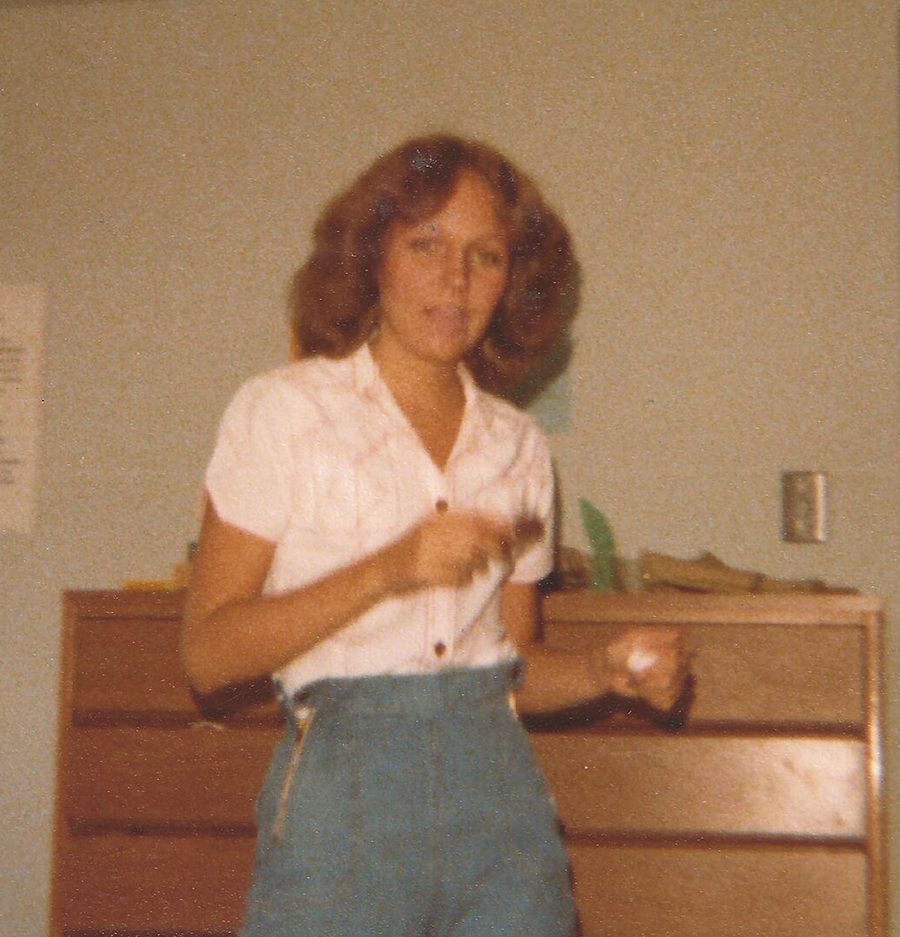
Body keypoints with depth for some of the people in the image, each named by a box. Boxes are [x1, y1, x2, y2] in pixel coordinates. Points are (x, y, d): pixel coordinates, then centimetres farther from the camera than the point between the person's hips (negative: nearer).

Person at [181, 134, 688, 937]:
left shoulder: (519, 445, 12)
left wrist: (606, 670, -3)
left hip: (504, 793, 4)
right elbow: (207, 653, -7)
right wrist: (387, 570, -18)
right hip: (343, 792, -3)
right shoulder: (283, 410, 0)